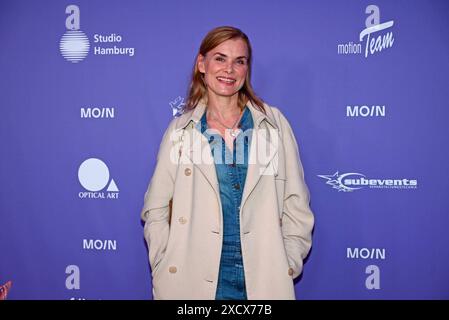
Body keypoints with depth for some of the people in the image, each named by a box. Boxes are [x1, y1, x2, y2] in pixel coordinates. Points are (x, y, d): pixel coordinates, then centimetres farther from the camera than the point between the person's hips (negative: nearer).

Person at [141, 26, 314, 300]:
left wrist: (288, 265, -4)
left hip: (264, 280, 1)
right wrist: (168, 269, -6)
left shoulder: (275, 123, 2)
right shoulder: (180, 130, 1)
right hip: (194, 280, 0)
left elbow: (296, 206, 3)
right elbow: (155, 209, 2)